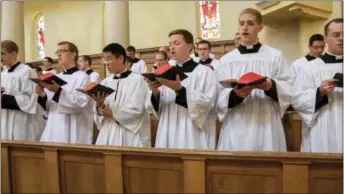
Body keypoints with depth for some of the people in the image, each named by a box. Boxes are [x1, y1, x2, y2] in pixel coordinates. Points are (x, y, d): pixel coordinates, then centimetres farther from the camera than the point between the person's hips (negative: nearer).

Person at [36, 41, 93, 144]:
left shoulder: (83, 77, -4)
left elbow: (81, 103, -17)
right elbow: (48, 106, 15)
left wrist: (59, 91, -24)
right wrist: (42, 96, -5)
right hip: (53, 129, 6)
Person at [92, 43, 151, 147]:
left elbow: (136, 109, -12)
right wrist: (99, 105, -13)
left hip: (130, 135, -5)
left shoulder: (137, 79, -4)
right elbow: (102, 111, 8)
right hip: (108, 133, 5)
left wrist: (111, 113, -10)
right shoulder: (105, 82, 12)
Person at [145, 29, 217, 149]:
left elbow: (207, 102, -14)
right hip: (168, 134, 4)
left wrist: (179, 89, -23)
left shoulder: (205, 72, 0)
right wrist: (155, 92, -11)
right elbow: (157, 107, 9)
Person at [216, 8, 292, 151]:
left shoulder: (275, 55, 7)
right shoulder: (226, 59, 9)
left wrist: (271, 87, -17)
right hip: (236, 127, 1)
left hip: (266, 126, -1)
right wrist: (235, 95, -17)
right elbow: (220, 97, 3)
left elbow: (288, 90, 3)